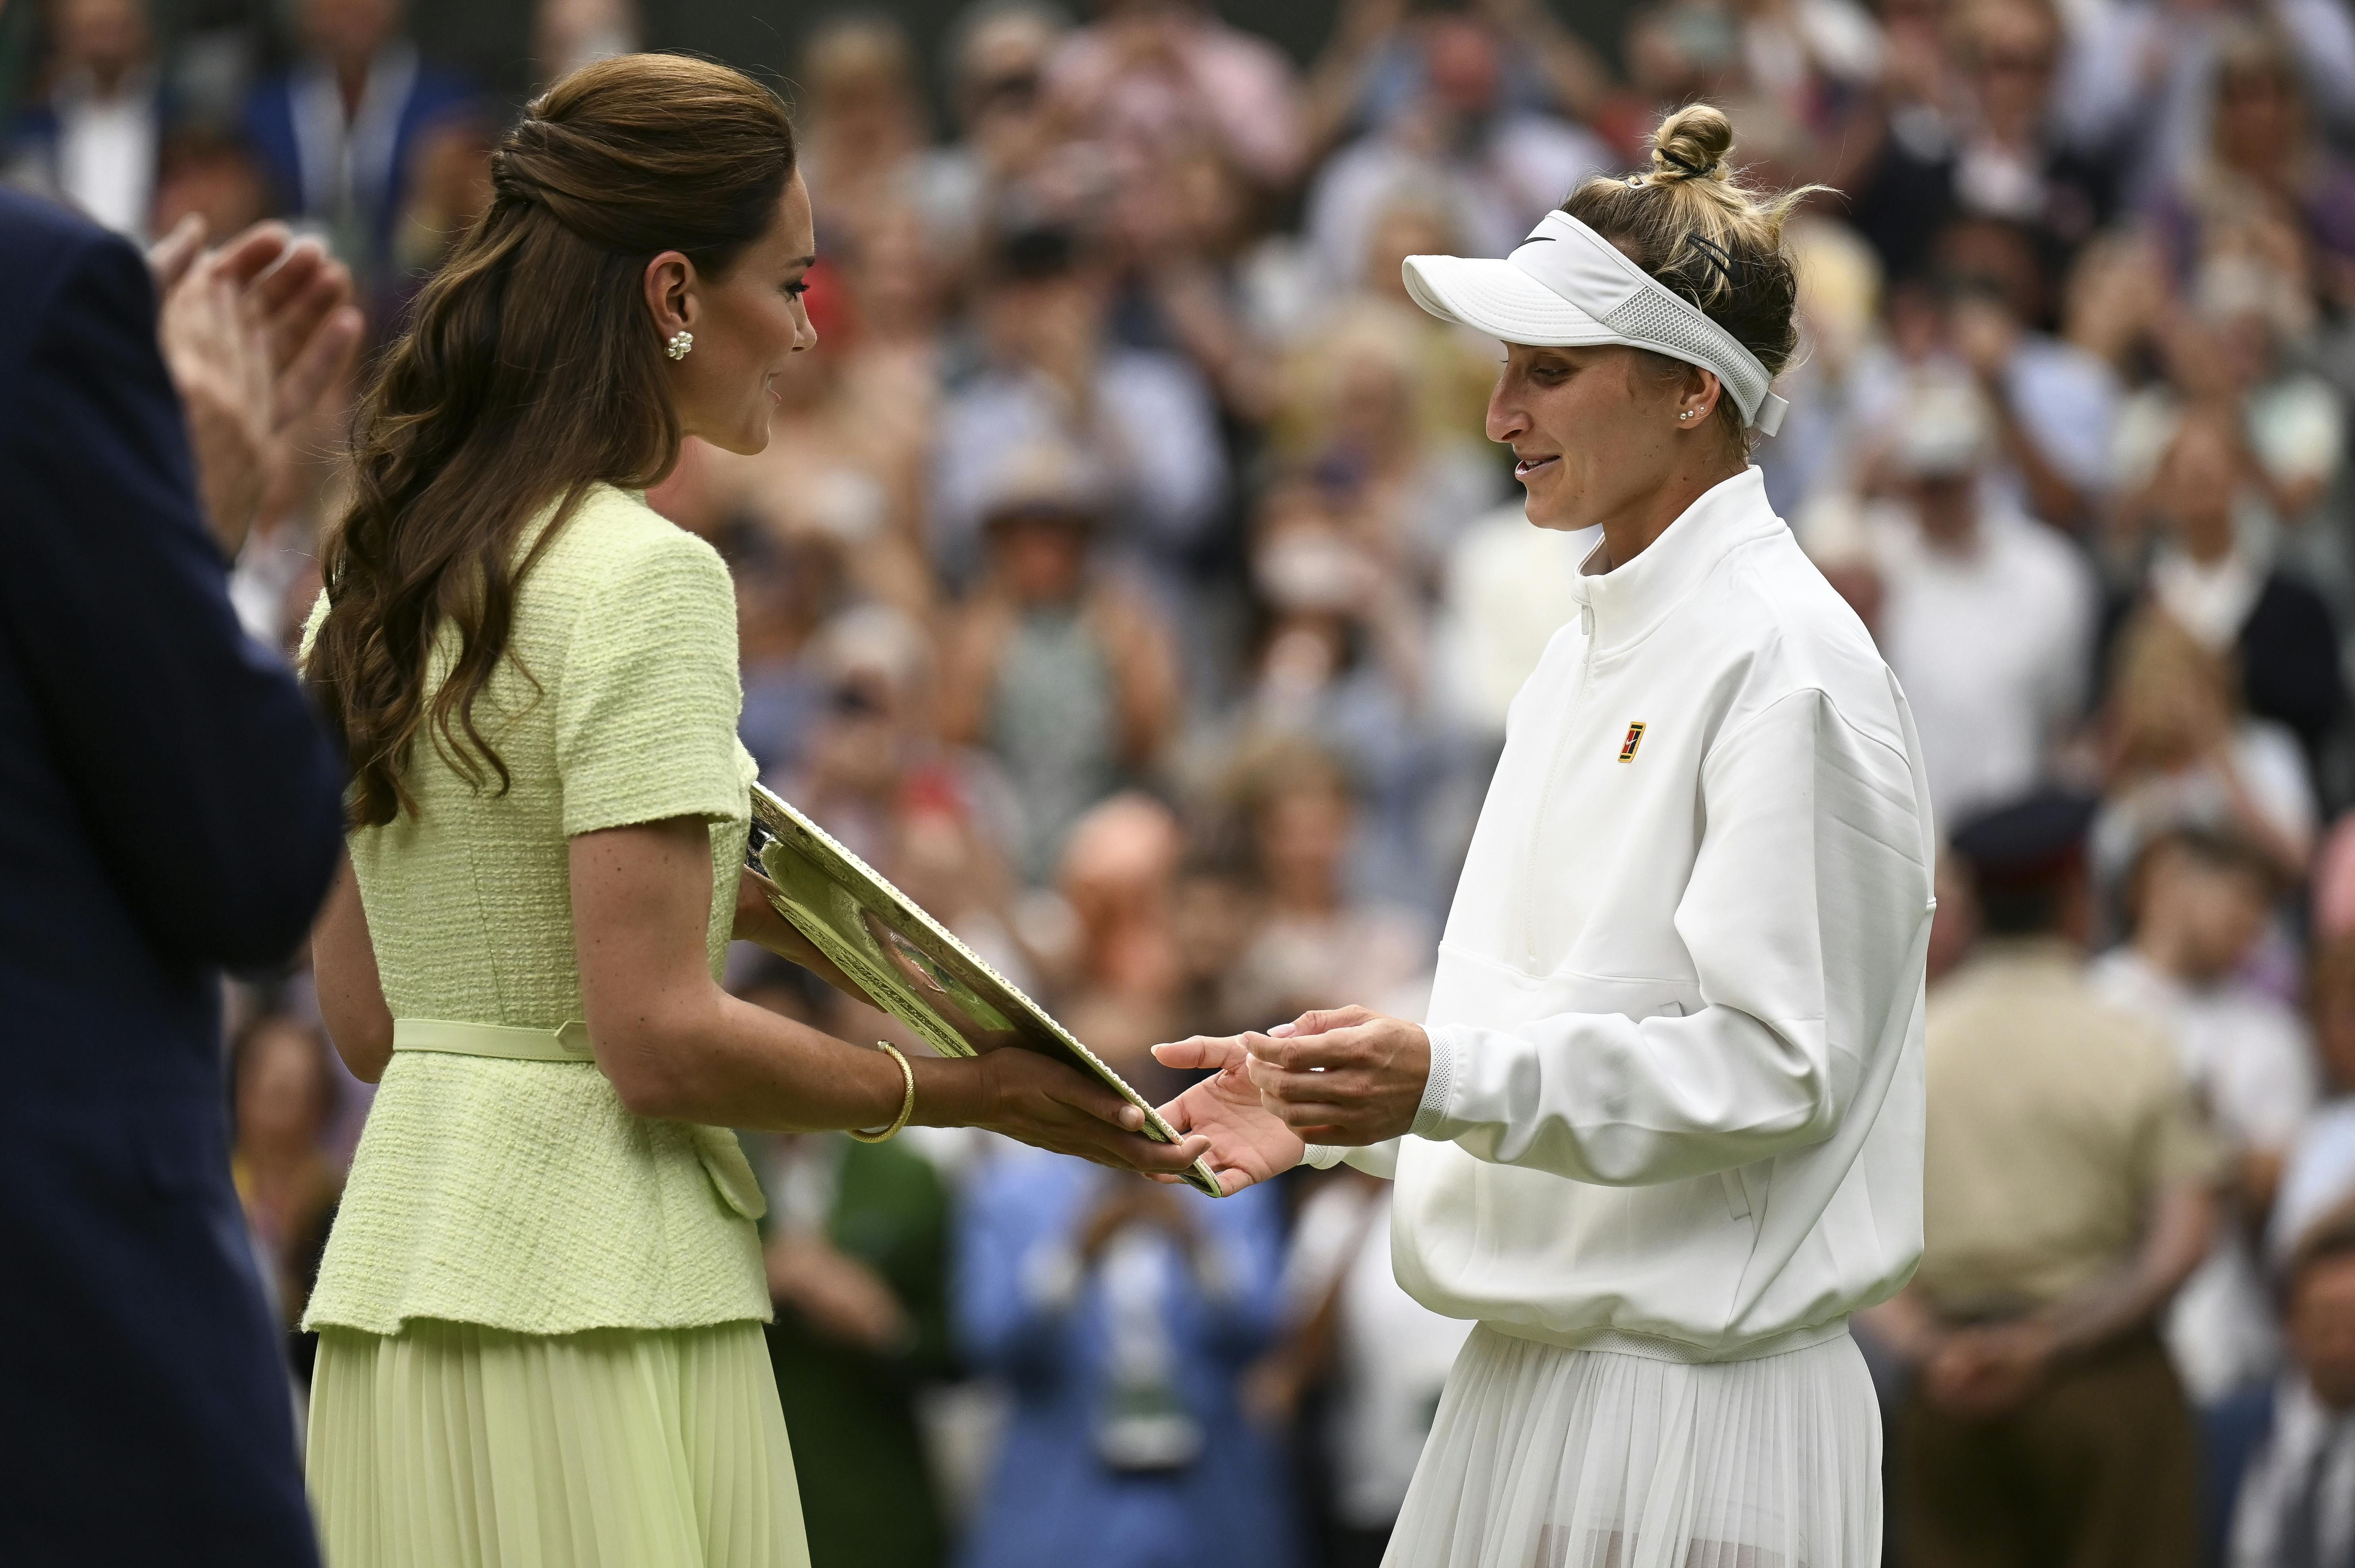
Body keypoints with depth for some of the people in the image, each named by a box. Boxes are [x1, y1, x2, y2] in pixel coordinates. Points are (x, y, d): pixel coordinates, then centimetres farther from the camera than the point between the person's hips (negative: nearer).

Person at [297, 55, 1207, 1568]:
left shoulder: (372, 572, 13)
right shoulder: (643, 579, -12)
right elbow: (658, 1041, -17)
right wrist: (968, 1090, -6)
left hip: (394, 1269, 8)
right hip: (594, 1300, -8)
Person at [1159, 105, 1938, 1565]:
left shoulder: (1787, 661, -12)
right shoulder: (1591, 650, 16)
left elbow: (1775, 1062, -18)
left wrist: (1445, 1079, -24)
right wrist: (1332, 1097, 5)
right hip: (1531, 1378, 8)